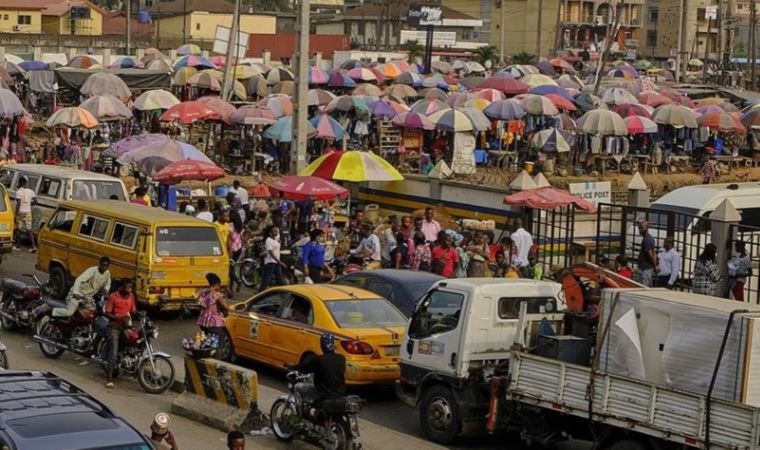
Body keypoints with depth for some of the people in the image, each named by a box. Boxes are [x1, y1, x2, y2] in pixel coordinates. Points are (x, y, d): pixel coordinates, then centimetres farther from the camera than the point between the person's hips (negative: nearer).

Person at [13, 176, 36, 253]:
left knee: (18, 229, 10)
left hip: (21, 212, -4)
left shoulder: (19, 192, -12)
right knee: (29, 229, 5)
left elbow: (18, 204, -18)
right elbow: (35, 202, 2)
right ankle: (33, 246, -8)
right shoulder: (30, 191, 3)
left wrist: (16, 214, -16)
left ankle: (18, 246, 18)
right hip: (28, 212, 4)